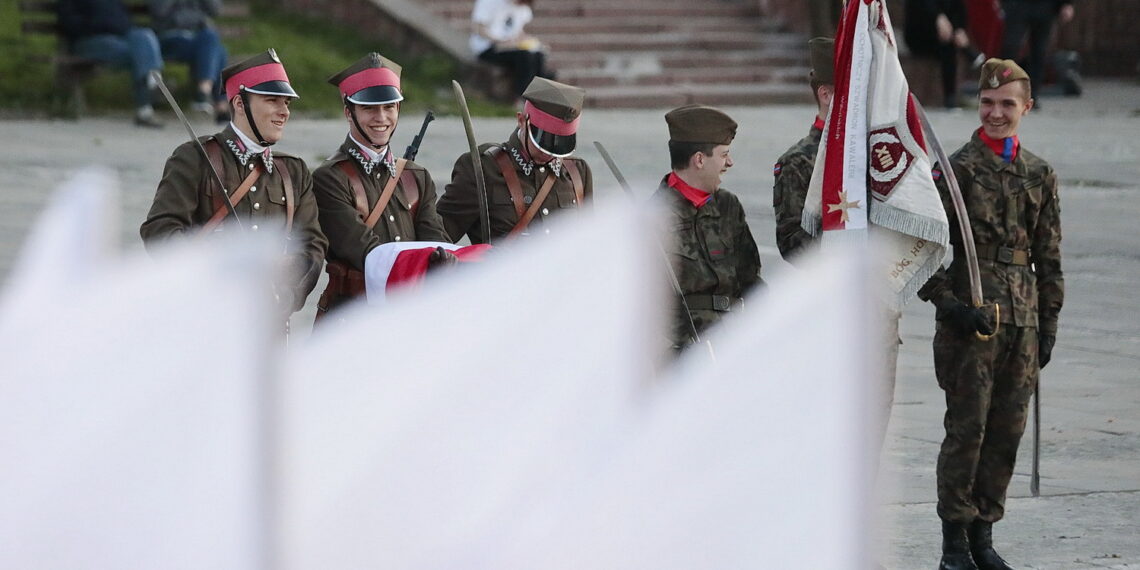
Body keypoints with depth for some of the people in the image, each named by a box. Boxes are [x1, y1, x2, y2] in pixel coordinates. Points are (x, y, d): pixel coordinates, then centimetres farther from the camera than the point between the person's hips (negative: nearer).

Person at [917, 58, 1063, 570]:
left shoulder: (1040, 175, 12)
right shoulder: (957, 170, -4)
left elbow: (1049, 257, 16)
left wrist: (1049, 324, 12)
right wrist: (947, 302, -15)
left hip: (1022, 321, 5)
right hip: (969, 318, -5)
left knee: (1008, 431, 6)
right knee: (968, 428, -3)